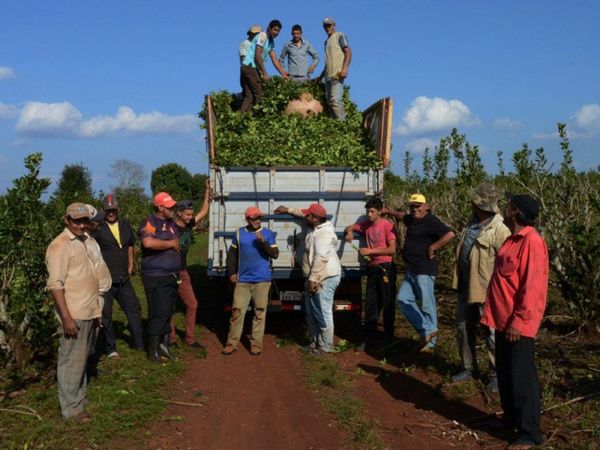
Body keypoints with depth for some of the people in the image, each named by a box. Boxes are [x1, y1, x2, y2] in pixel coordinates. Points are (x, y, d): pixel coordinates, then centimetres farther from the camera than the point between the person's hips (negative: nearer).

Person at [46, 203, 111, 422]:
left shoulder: (89, 241, 10)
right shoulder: (60, 246, -15)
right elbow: (55, 285, -19)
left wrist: (98, 307, 18)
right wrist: (66, 317, -22)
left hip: (90, 311, 8)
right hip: (74, 314, -8)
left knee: (83, 357, 19)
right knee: (72, 361, 1)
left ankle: (80, 396, 33)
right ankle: (71, 407, 11)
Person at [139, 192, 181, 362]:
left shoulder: (171, 223, 16)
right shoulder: (150, 222, -11)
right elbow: (148, 242, -30)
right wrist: (169, 243, -16)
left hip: (172, 276, 8)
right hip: (156, 277, -8)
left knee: (167, 313, 14)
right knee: (159, 314, -6)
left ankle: (163, 345, 25)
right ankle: (153, 350, 5)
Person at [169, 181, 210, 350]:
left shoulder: (189, 225, 4)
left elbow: (204, 211, 15)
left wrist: (207, 191, 12)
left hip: (182, 272, 7)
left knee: (192, 304, 6)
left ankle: (190, 338, 16)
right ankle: (171, 339, 16)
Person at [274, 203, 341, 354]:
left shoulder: (323, 234, -20)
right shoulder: (317, 228, 11)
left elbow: (321, 258, -28)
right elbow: (303, 213, 31)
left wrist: (312, 279, -27)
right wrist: (288, 210, 32)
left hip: (324, 278, -11)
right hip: (317, 278, 11)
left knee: (323, 313, -5)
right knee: (311, 313, 17)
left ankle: (326, 347, 3)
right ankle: (315, 343, 26)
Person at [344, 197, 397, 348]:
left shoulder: (387, 225, -11)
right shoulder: (366, 224, 7)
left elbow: (392, 249, -16)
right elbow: (349, 227, 20)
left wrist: (370, 251, -19)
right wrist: (349, 232, -4)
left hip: (385, 268, -6)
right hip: (372, 268, 6)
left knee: (387, 302, 4)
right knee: (371, 303, 8)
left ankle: (388, 335, 15)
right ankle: (369, 337, 13)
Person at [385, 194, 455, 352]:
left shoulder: (431, 221, -15)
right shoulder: (412, 219, 14)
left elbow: (450, 234, -27)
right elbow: (403, 216, 39)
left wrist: (433, 247, -20)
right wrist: (388, 211, 40)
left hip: (424, 271, -10)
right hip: (411, 270, 10)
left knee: (427, 306, -2)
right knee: (403, 299, 6)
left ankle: (429, 343, 6)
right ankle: (427, 330, 8)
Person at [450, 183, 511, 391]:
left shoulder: (499, 231, -20)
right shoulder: (473, 223, 6)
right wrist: (459, 279, 18)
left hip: (486, 291, -8)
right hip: (466, 288, 8)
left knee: (491, 336, 4)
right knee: (464, 330, 17)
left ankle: (497, 374, 20)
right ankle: (469, 368, 33)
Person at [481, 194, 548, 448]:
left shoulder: (532, 241, -17)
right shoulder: (512, 239, 12)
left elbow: (532, 286, -21)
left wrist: (518, 321, -21)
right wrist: (490, 314, 15)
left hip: (518, 324, -9)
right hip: (504, 320, 9)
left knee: (522, 377, -1)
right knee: (504, 372, 18)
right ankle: (511, 419, 33)